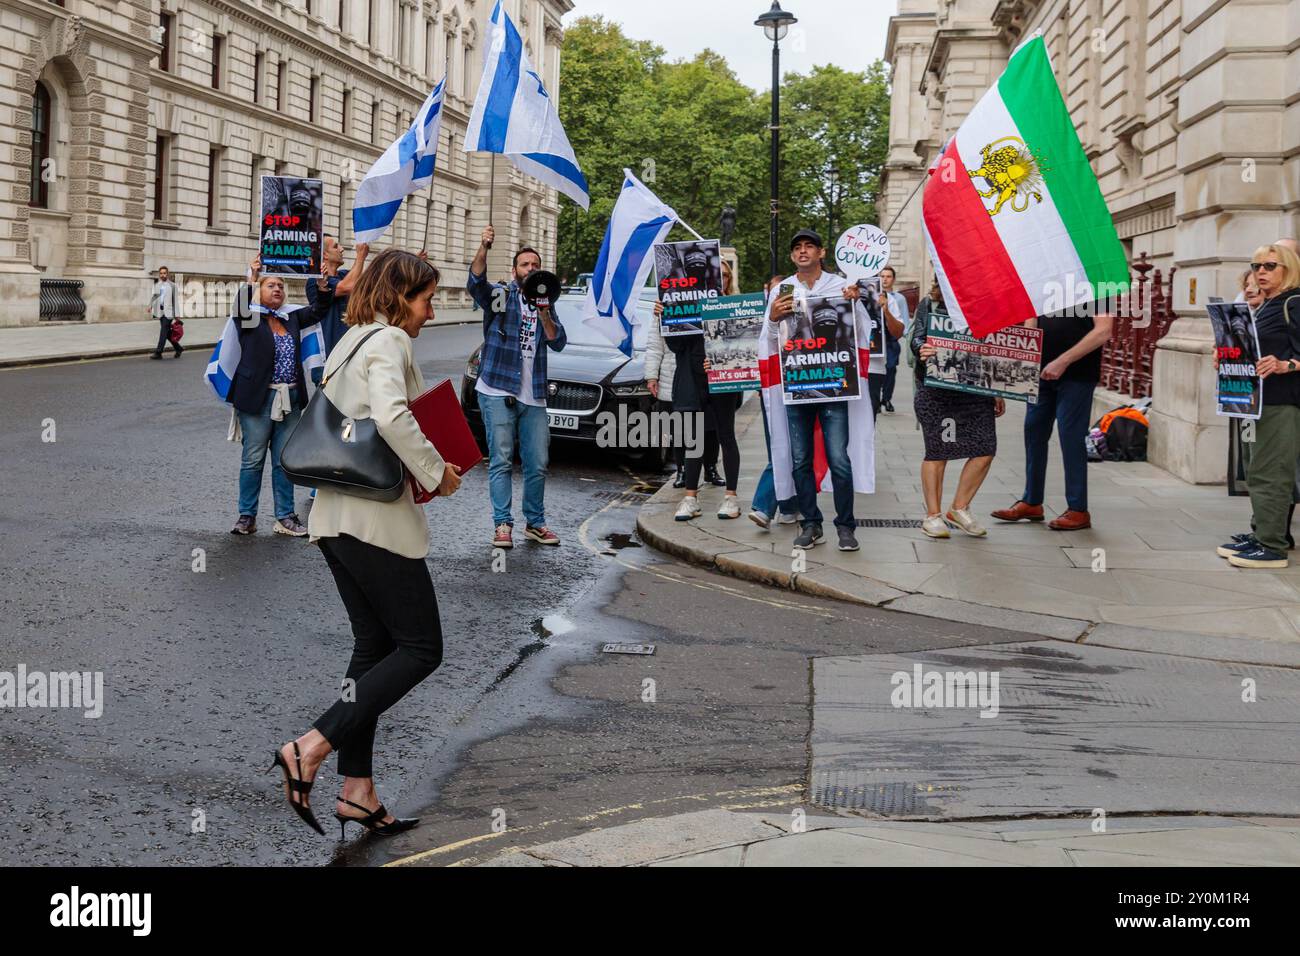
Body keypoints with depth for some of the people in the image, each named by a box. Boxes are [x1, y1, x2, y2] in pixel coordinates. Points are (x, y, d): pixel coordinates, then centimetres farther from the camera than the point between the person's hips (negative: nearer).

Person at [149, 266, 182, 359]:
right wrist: (150, 306, -17)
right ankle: (178, 348, 27)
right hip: (160, 311, 5)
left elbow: (175, 300, 2)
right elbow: (153, 296, 2)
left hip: (168, 311, -5)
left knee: (164, 331, -14)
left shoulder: (172, 285, 2)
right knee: (167, 332, 10)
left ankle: (158, 352, -18)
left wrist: (176, 315, -1)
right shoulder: (157, 285, 14)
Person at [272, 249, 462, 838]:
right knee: (421, 649, -2)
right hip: (376, 518, -10)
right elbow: (391, 415, -28)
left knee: (374, 647, 12)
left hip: (336, 516, 10)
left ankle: (357, 790, 11)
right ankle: (310, 749, -11)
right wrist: (436, 473, -16)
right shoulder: (390, 339, -11)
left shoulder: (349, 343, 19)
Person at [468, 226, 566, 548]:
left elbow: (558, 341, 4)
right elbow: (476, 283, -19)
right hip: (498, 392, -4)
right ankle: (502, 524, -3)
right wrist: (483, 248, -34)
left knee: (537, 465, 7)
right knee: (501, 461, -5)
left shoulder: (546, 304, 17)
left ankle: (535, 522, 19)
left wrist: (543, 314, -12)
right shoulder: (500, 296, 3)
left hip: (534, 398, 5)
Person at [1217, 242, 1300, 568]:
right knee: (1263, 472, 14)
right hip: (1267, 399, 10)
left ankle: (1272, 547, -8)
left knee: (1269, 472, -10)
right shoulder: (1269, 307, 18)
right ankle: (1261, 535, 22)